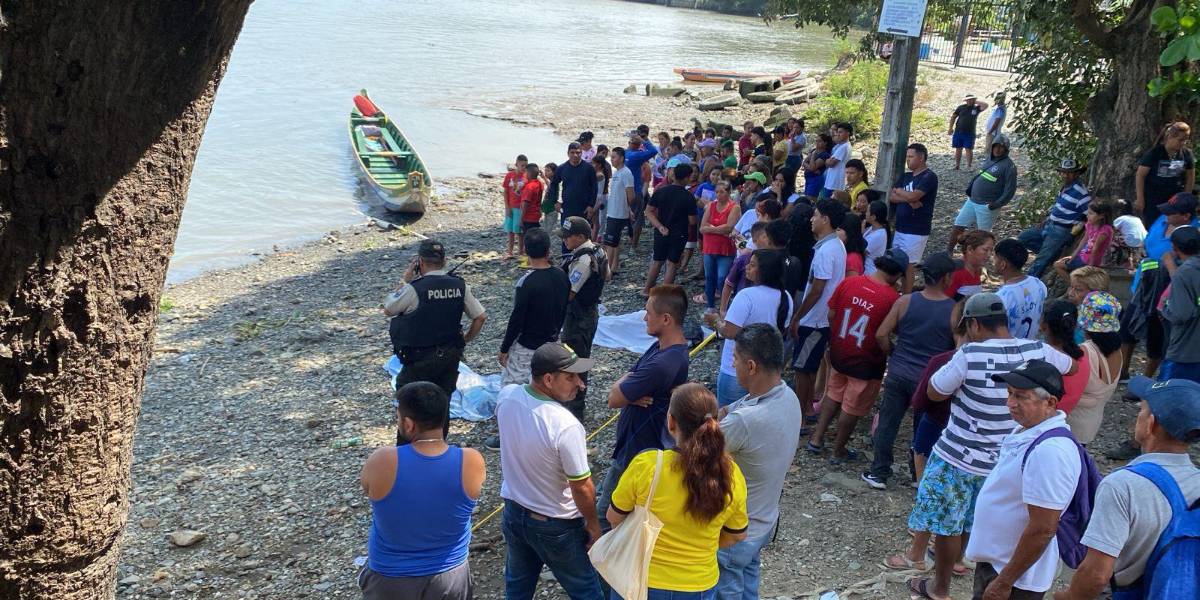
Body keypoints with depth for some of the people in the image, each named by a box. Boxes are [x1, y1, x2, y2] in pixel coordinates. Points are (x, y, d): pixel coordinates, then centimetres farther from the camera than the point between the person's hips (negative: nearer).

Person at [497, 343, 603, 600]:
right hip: (555, 525, -6)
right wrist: (593, 525, -6)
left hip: (513, 511, 6)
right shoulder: (566, 426, -34)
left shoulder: (506, 395, -15)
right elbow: (582, 488, -21)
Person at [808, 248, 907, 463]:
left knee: (834, 394, 26)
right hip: (866, 362, -4)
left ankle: (817, 439, 30)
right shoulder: (892, 298, -22)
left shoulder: (849, 282, -10)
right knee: (853, 407, 13)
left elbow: (831, 314, -1)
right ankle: (838, 451, 27)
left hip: (839, 354, 5)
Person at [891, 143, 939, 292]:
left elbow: (913, 196, -23)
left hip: (916, 231, -7)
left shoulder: (929, 177, -11)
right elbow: (891, 197, 4)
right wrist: (909, 199, -14)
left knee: (907, 265, -5)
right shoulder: (905, 176, 13)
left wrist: (898, 191, -3)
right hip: (900, 228, 7)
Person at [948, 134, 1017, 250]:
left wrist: (996, 205, -20)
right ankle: (948, 251, 20)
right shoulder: (989, 159, 10)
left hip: (986, 206, -7)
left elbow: (1010, 190, -15)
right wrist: (969, 190, 11)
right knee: (958, 226, 8)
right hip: (971, 201, 7)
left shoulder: (1009, 166, -13)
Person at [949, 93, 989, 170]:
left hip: (969, 133, -2)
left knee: (968, 149, 0)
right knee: (958, 149, 8)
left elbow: (985, 105, -15)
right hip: (958, 132, 2)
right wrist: (950, 128, 3)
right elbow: (953, 117, 8)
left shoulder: (976, 108, 1)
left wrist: (976, 102, -6)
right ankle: (957, 165, 17)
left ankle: (969, 166, 5)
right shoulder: (961, 107, 4)